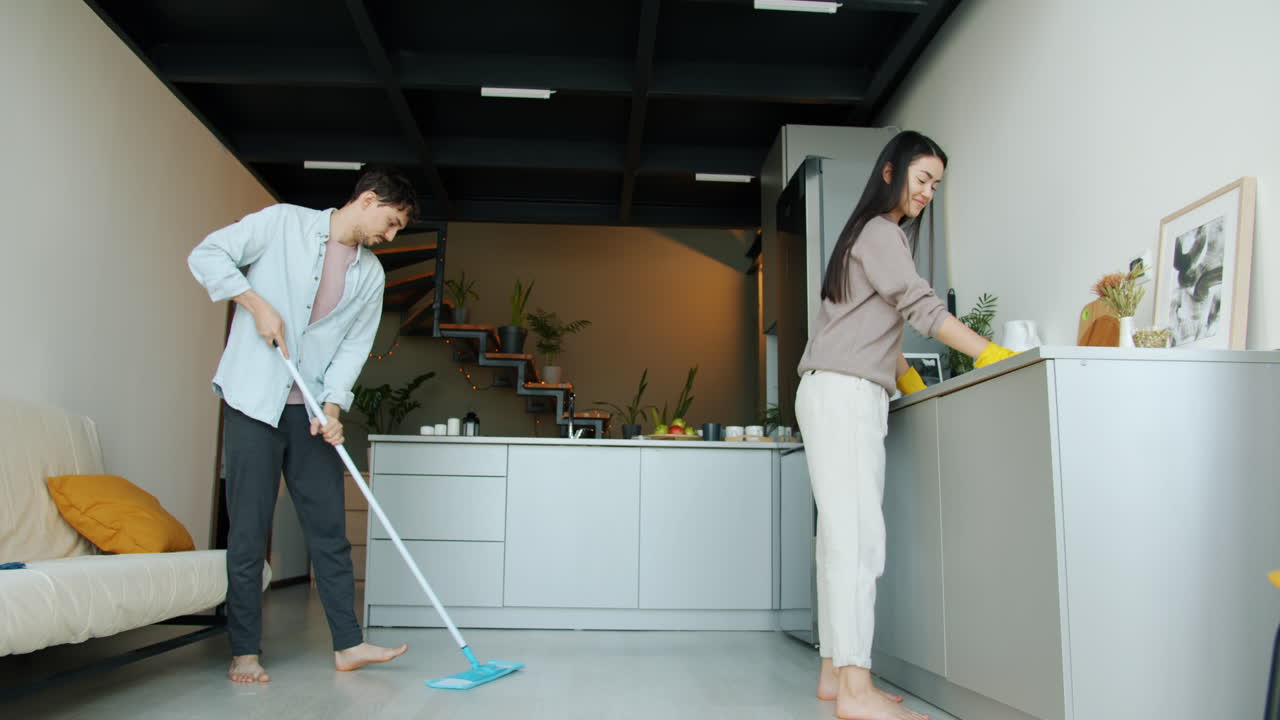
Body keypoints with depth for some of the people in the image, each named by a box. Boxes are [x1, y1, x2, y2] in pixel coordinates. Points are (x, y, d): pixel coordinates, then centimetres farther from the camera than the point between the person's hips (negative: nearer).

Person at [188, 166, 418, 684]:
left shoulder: (372, 275, 11)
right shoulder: (283, 222, -2)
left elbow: (354, 346, 6)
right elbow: (207, 254, -4)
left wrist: (332, 407, -7)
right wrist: (257, 303, -14)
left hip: (312, 411, 5)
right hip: (253, 401, -5)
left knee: (330, 528, 5)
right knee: (249, 529, -1)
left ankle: (347, 644, 11)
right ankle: (245, 650, 10)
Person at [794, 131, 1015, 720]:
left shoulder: (873, 235, 27)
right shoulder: (879, 231, -4)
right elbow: (921, 307, -13)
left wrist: (908, 377, 18)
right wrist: (993, 354, -13)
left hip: (846, 398, 10)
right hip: (843, 393, -10)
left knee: (842, 536, 4)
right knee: (858, 535, -15)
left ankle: (836, 672, 5)